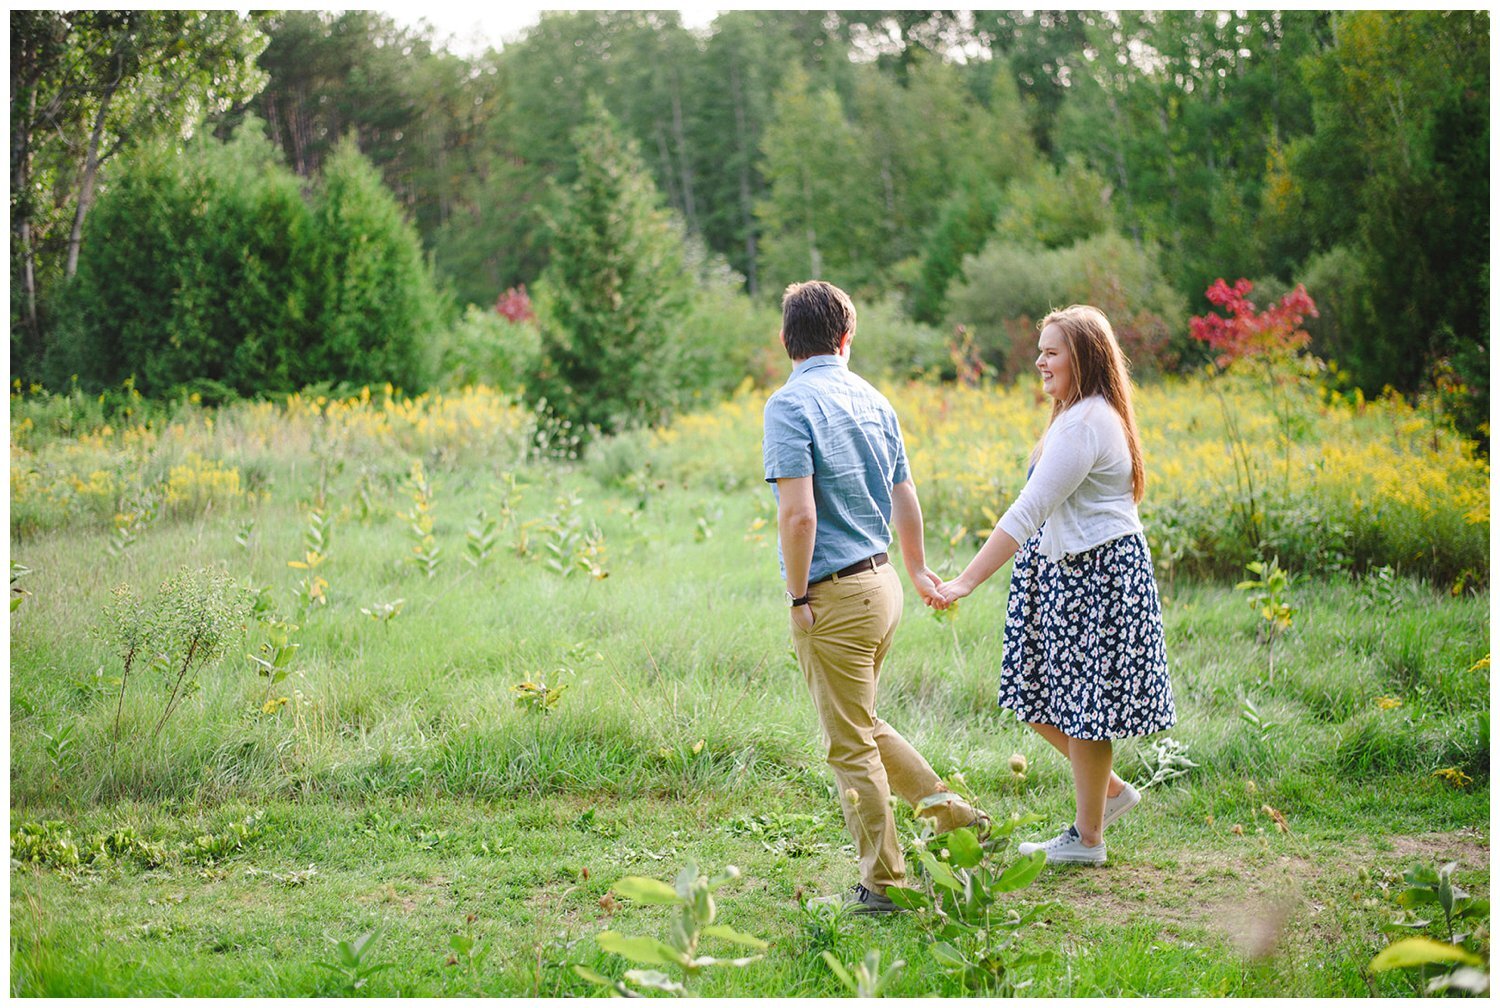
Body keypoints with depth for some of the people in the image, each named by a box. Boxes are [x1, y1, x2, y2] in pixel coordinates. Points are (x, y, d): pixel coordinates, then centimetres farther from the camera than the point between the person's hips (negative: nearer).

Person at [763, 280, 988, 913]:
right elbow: (905, 500, 18)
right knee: (861, 725, 24)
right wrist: (917, 571, 33)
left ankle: (883, 885, 12)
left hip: (833, 596, -7)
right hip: (880, 582, 7)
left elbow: (797, 513, -21)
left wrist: (798, 598, -11)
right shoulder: (872, 399, 9)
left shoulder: (790, 405, -13)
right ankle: (951, 812, 23)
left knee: (851, 744, 3)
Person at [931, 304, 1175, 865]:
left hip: (1094, 576, -10)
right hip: (1067, 571, 10)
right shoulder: (1090, 414, 12)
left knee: (1081, 702, 1)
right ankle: (1109, 790, 29)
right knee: (1036, 692, 14)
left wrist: (967, 581, -27)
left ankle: (1087, 838, 14)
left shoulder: (1082, 425, -21)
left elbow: (1029, 512, -26)